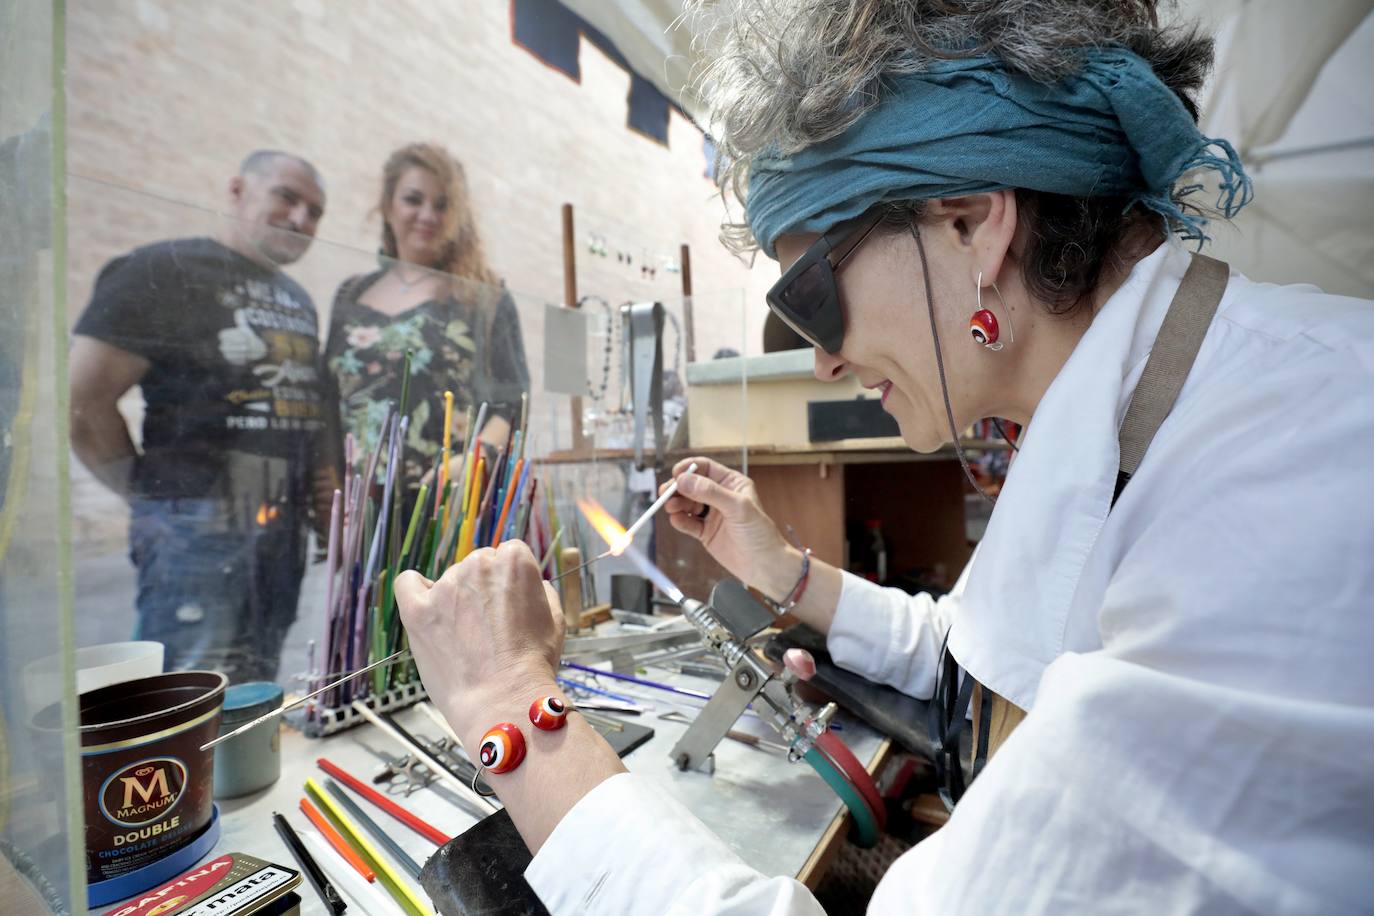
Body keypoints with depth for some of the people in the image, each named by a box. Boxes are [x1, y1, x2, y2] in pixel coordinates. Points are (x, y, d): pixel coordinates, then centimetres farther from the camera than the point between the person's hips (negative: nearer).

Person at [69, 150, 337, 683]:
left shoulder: (297, 299, 17)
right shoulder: (165, 271, -5)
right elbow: (84, 401, -11)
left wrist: (326, 475, 5)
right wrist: (150, 494, -5)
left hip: (288, 531, 7)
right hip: (200, 532, -7)